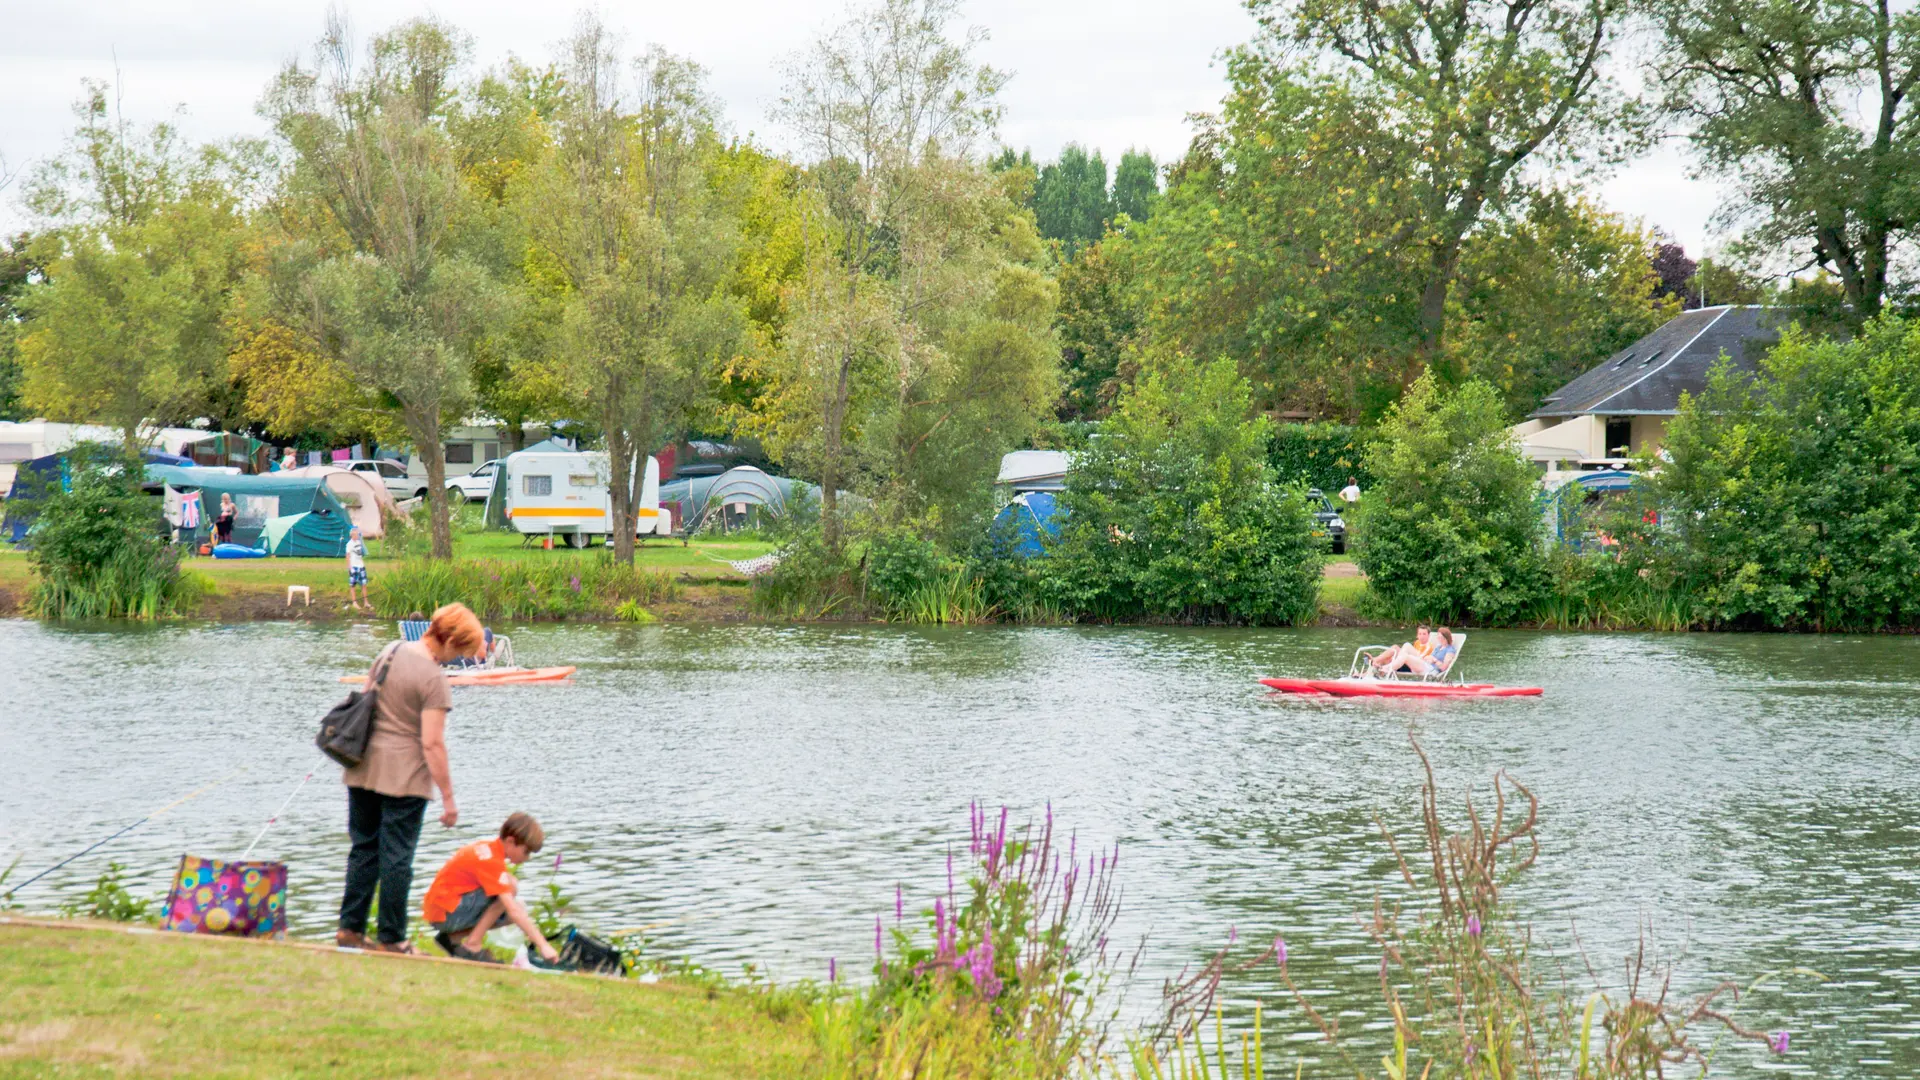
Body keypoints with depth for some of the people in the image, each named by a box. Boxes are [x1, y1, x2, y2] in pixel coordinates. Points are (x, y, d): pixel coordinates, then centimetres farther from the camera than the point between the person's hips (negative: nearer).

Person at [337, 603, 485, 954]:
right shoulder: (433, 678, -16)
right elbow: (432, 743, -19)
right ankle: (391, 939, 8)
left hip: (364, 767, 7)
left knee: (364, 848, 15)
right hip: (404, 777, -7)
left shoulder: (390, 652, 5)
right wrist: (448, 799, -14)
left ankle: (349, 928, 16)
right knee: (396, 857, 2)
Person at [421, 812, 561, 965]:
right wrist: (543, 945, -27)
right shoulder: (492, 860, -21)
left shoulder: (490, 847, 7)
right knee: (511, 888, -21)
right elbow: (513, 911, -27)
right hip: (445, 913, -10)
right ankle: (472, 945, -16)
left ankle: (453, 937, 6)